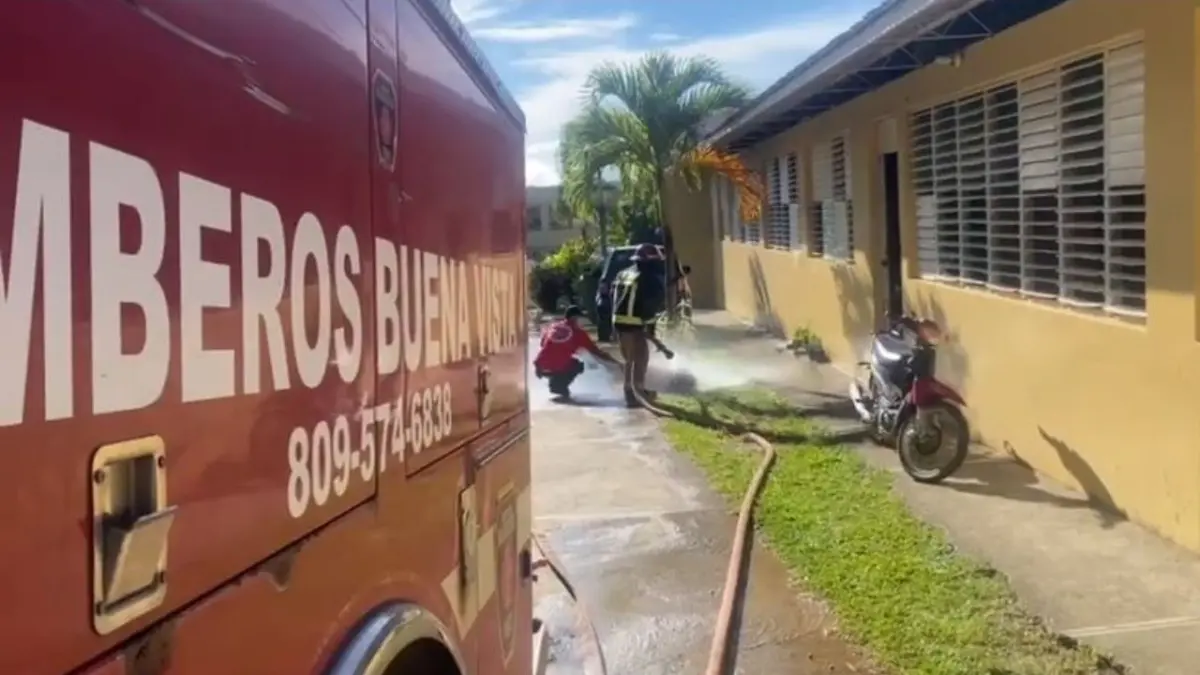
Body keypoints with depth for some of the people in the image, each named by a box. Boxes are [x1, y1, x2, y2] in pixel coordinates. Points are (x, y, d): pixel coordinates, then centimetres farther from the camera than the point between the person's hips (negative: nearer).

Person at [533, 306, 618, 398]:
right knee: (578, 365, 25)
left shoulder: (552, 326, 13)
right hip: (559, 369, -5)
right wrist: (615, 361, 15)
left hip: (542, 367, 5)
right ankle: (560, 385, 3)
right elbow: (596, 351, 6)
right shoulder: (578, 332, 3)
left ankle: (556, 383, 19)